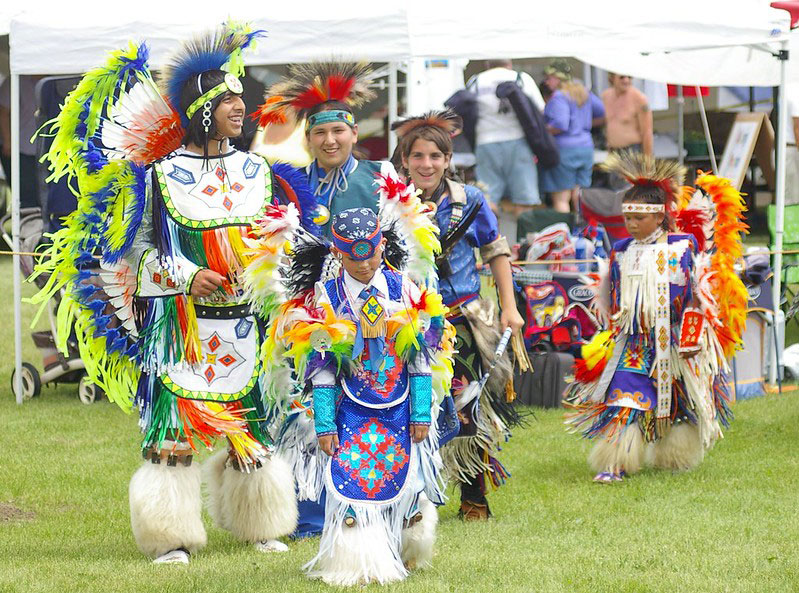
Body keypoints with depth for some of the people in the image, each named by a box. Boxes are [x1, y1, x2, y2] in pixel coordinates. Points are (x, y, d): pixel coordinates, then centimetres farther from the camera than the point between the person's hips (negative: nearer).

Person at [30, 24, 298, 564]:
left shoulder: (253, 170, 10)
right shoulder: (162, 173, -3)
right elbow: (139, 248, -1)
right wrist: (186, 277, -14)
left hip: (242, 317, 4)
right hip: (181, 320, -4)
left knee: (249, 424, 8)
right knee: (174, 422, -6)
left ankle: (259, 526, 21)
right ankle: (173, 537, 1)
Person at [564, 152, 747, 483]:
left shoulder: (683, 248, -5)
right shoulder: (622, 252, 7)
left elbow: (698, 295, -5)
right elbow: (613, 299, 17)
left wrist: (691, 337, -9)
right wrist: (613, 332, 14)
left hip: (672, 341, -3)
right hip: (632, 343, 3)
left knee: (677, 404, 9)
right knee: (624, 398, -10)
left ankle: (677, 458, 28)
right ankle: (615, 465, -10)